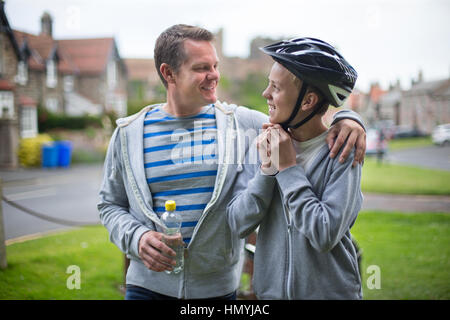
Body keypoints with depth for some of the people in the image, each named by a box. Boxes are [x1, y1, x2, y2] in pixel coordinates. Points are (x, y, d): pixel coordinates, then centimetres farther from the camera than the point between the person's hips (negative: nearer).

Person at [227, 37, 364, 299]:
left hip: (331, 291, -3)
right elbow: (239, 224, -7)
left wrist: (289, 168, -19)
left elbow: (326, 236, -23)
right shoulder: (265, 145, -3)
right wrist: (267, 169, -18)